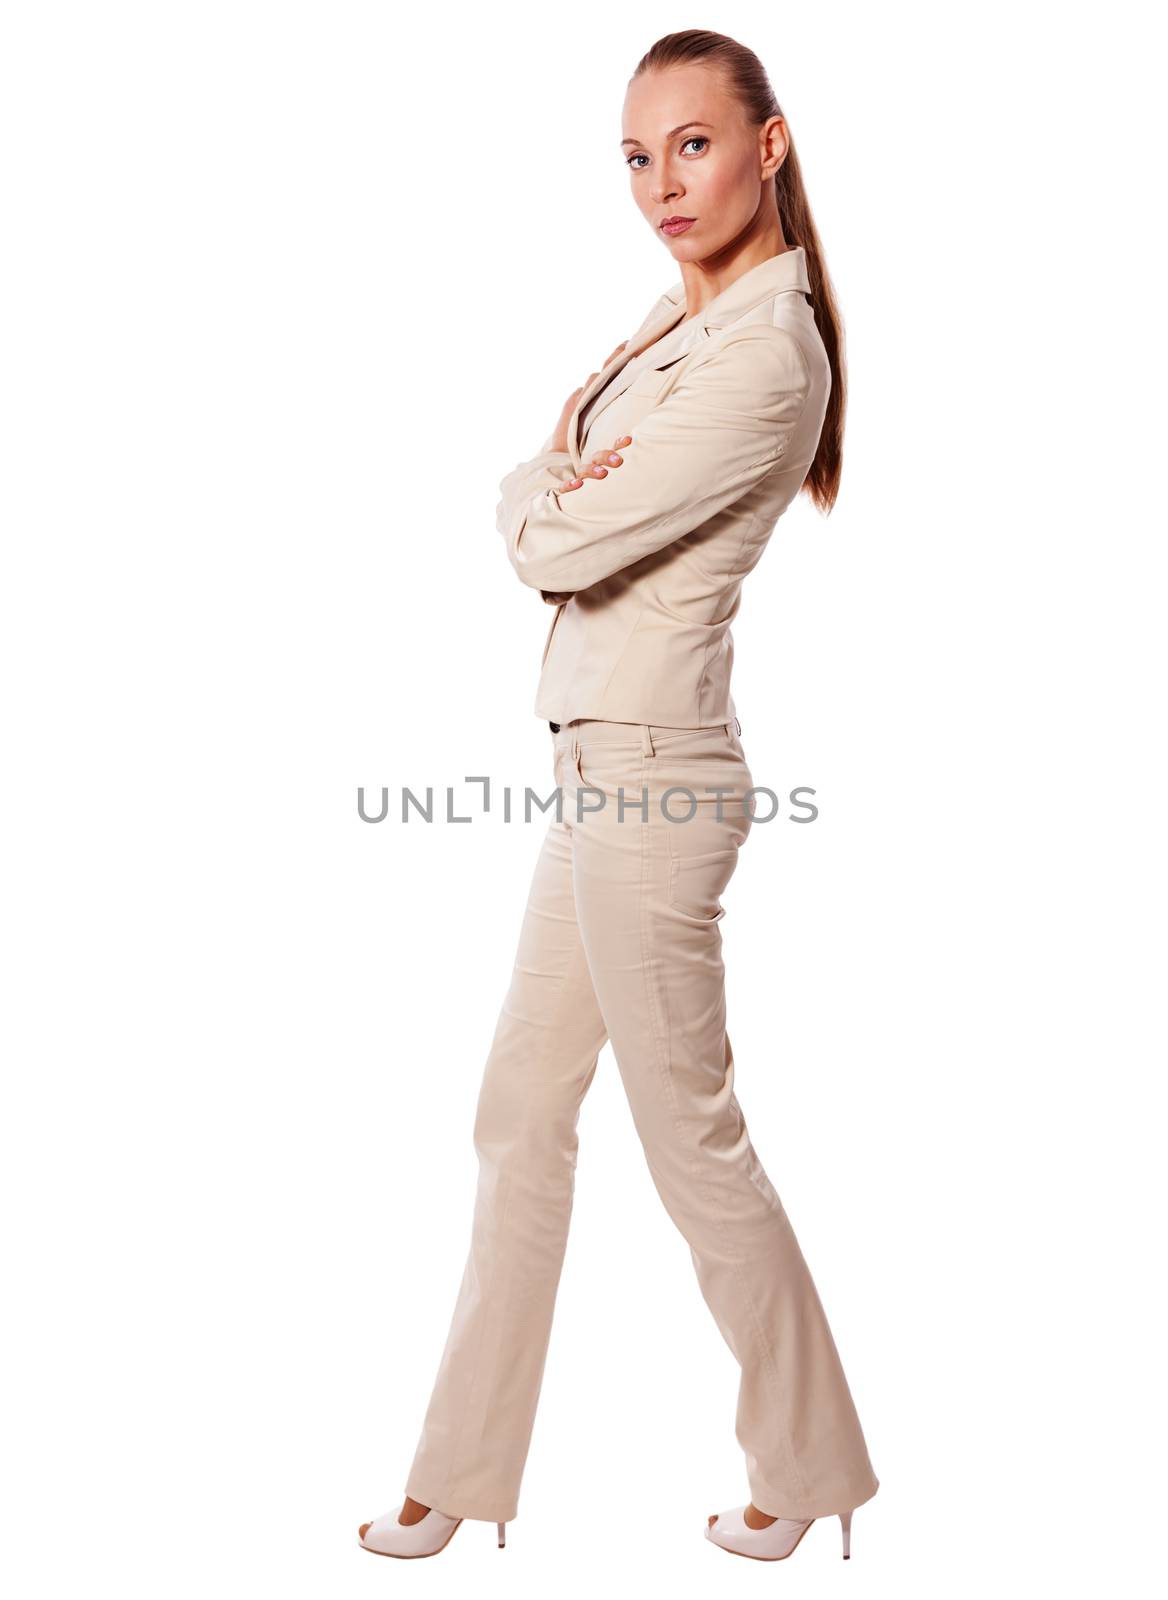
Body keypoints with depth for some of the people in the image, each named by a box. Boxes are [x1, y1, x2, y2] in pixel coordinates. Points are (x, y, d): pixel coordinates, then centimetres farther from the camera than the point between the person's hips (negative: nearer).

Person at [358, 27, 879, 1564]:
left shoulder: (766, 356, -16)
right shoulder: (678, 313, 15)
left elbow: (557, 541, -18)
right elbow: (532, 516, 14)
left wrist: (553, 483, 3)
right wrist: (572, 480, -7)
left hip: (652, 771, -10)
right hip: (597, 760, 10)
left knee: (693, 1142, 4)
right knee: (521, 1120, 14)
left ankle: (810, 1468, 28)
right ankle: (466, 1476, 30)